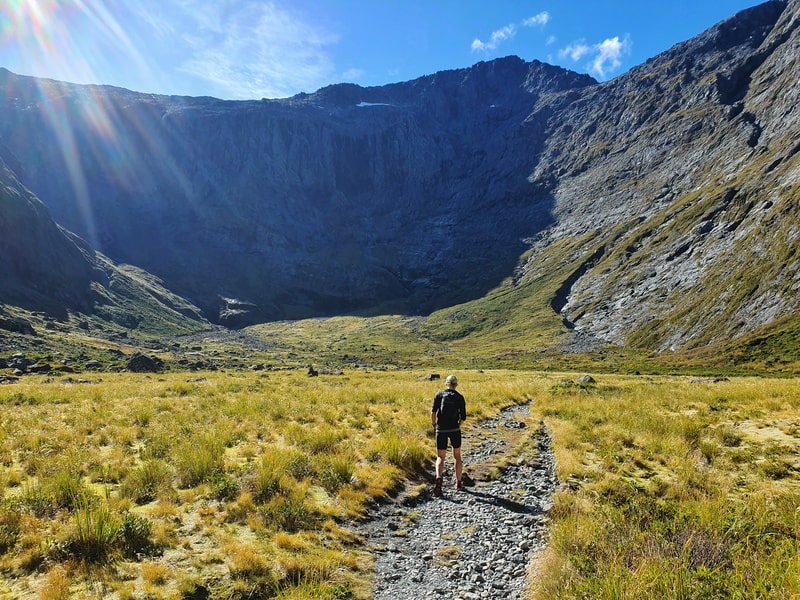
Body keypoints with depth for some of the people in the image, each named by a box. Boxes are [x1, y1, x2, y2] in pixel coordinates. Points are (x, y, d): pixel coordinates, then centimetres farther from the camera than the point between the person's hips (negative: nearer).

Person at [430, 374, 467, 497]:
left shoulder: (439, 394, 0)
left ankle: (439, 478, -20)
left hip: (441, 430, -1)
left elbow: (433, 411, -9)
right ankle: (458, 483, 24)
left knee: (440, 458, 7)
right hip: (454, 430, 1)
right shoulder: (459, 397, 2)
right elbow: (463, 417, -1)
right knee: (457, 456, 19)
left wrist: (433, 425, 3)